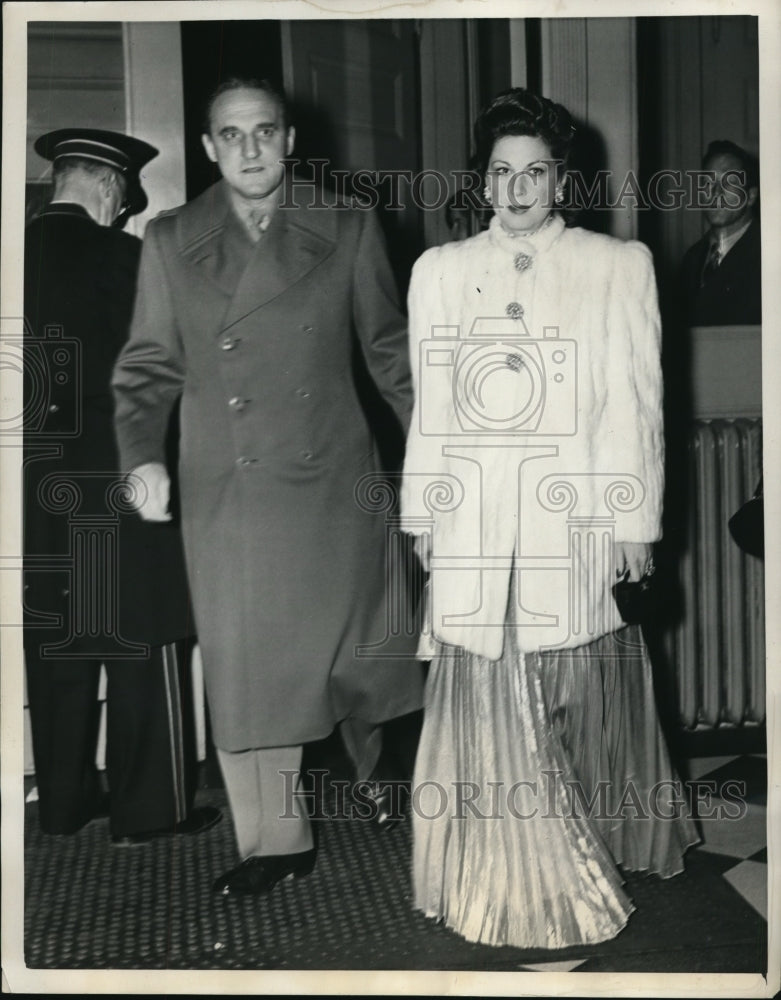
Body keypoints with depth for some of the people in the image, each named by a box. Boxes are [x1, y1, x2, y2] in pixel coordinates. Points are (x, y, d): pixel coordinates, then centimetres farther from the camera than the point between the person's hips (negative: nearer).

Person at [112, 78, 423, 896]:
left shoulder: (347, 231, 2)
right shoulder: (169, 242, 4)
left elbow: (387, 347, 7)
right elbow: (148, 366, 6)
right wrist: (142, 455, -10)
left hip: (334, 482, 0)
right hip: (228, 496, 1)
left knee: (355, 644, 12)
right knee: (247, 665, 4)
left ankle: (383, 779, 41)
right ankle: (275, 842, 19)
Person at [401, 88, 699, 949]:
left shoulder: (618, 266, 5)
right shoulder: (440, 270, 10)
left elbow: (635, 403, 2)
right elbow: (429, 404, 11)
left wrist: (636, 520, -1)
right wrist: (424, 513, 8)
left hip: (578, 516, -1)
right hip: (475, 520, 1)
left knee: (585, 697, 8)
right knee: (487, 701, 1)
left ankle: (607, 842, 30)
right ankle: (514, 877, 16)